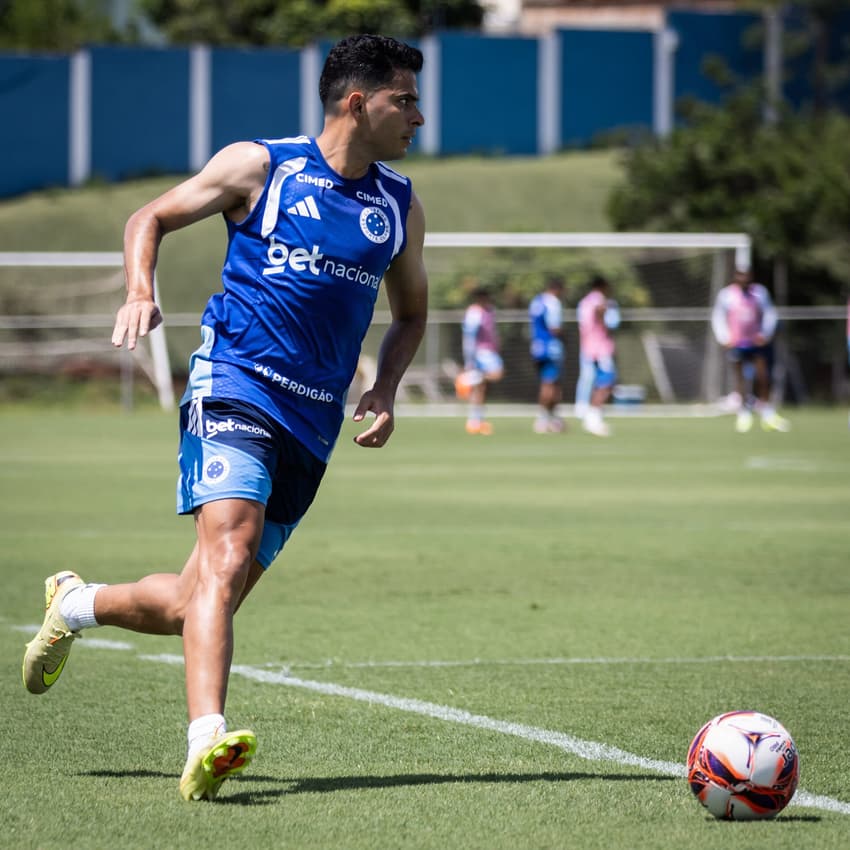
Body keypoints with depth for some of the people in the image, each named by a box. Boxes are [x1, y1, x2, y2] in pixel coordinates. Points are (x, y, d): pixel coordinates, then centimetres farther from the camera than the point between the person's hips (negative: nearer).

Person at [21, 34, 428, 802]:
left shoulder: (400, 207, 12)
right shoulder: (258, 166, 0)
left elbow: (411, 313, 26)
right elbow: (150, 218, 12)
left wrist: (384, 394, 8)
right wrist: (141, 291, -8)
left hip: (313, 423, 5)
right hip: (235, 388, -5)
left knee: (194, 607, 7)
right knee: (226, 558, -27)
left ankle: (76, 603, 35)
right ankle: (207, 741, -36)